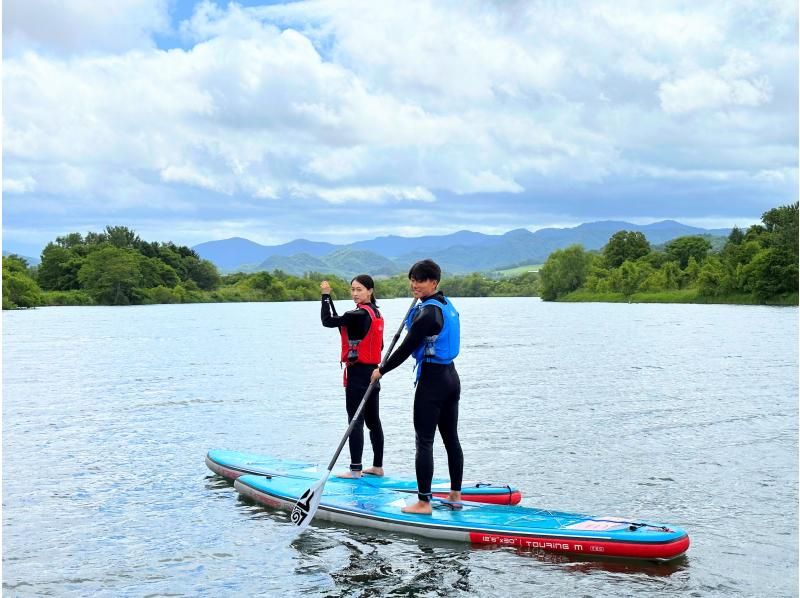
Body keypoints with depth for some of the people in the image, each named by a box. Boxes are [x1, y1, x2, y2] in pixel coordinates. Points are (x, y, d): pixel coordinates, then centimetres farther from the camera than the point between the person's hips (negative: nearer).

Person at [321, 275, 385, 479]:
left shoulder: (359, 314, -17)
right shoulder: (375, 313, 12)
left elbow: (328, 321, -15)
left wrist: (326, 295, -7)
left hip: (358, 372, -9)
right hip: (372, 371, 9)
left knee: (355, 421, -5)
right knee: (373, 420, 14)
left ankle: (355, 469, -2)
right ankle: (378, 466, 20)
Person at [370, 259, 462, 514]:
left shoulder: (427, 312, -18)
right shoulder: (447, 305, 10)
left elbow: (407, 348, -15)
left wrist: (381, 371, -4)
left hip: (432, 379, -9)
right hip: (451, 376, 9)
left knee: (424, 442, -5)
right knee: (451, 438, 14)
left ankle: (423, 502, -2)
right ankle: (455, 495, 21)